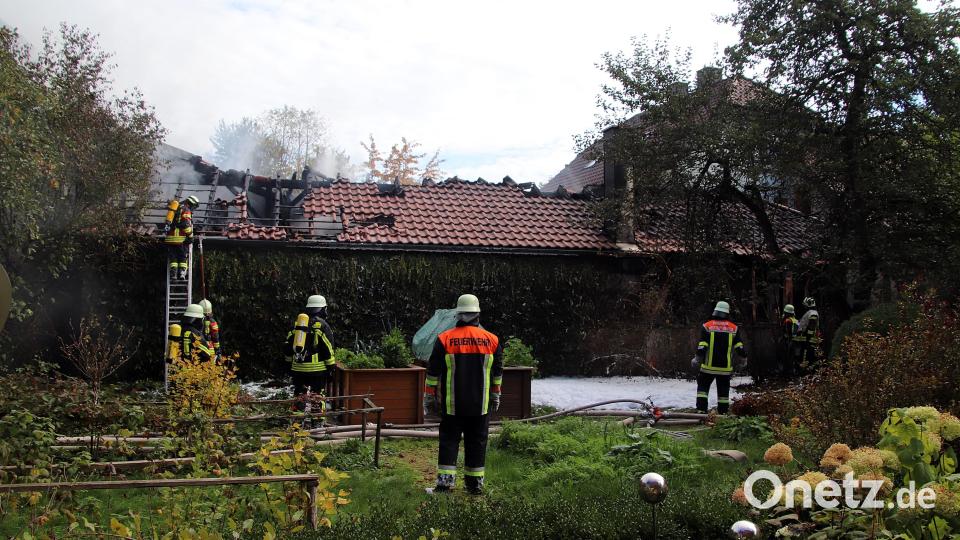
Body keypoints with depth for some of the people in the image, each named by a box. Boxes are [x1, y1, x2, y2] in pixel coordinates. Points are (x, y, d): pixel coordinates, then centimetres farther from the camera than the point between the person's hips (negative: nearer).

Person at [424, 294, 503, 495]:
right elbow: (497, 373, 10)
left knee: (449, 441, 6)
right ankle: (475, 483, 13)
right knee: (477, 442, 9)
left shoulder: (444, 339, -4)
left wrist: (428, 397, 9)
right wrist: (496, 396, 22)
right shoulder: (492, 340, 2)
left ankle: (445, 481, -1)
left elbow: (433, 372, 0)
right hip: (481, 404, 1)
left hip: (452, 404, -1)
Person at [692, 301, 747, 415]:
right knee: (723, 390, 11)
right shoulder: (734, 328, 4)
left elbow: (701, 347, -9)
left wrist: (697, 359, 2)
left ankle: (701, 409, -2)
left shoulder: (707, 326, -4)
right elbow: (739, 347, 4)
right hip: (725, 367, 2)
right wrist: (744, 357, 20)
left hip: (708, 366, -2)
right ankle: (723, 412, 11)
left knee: (703, 386, 9)